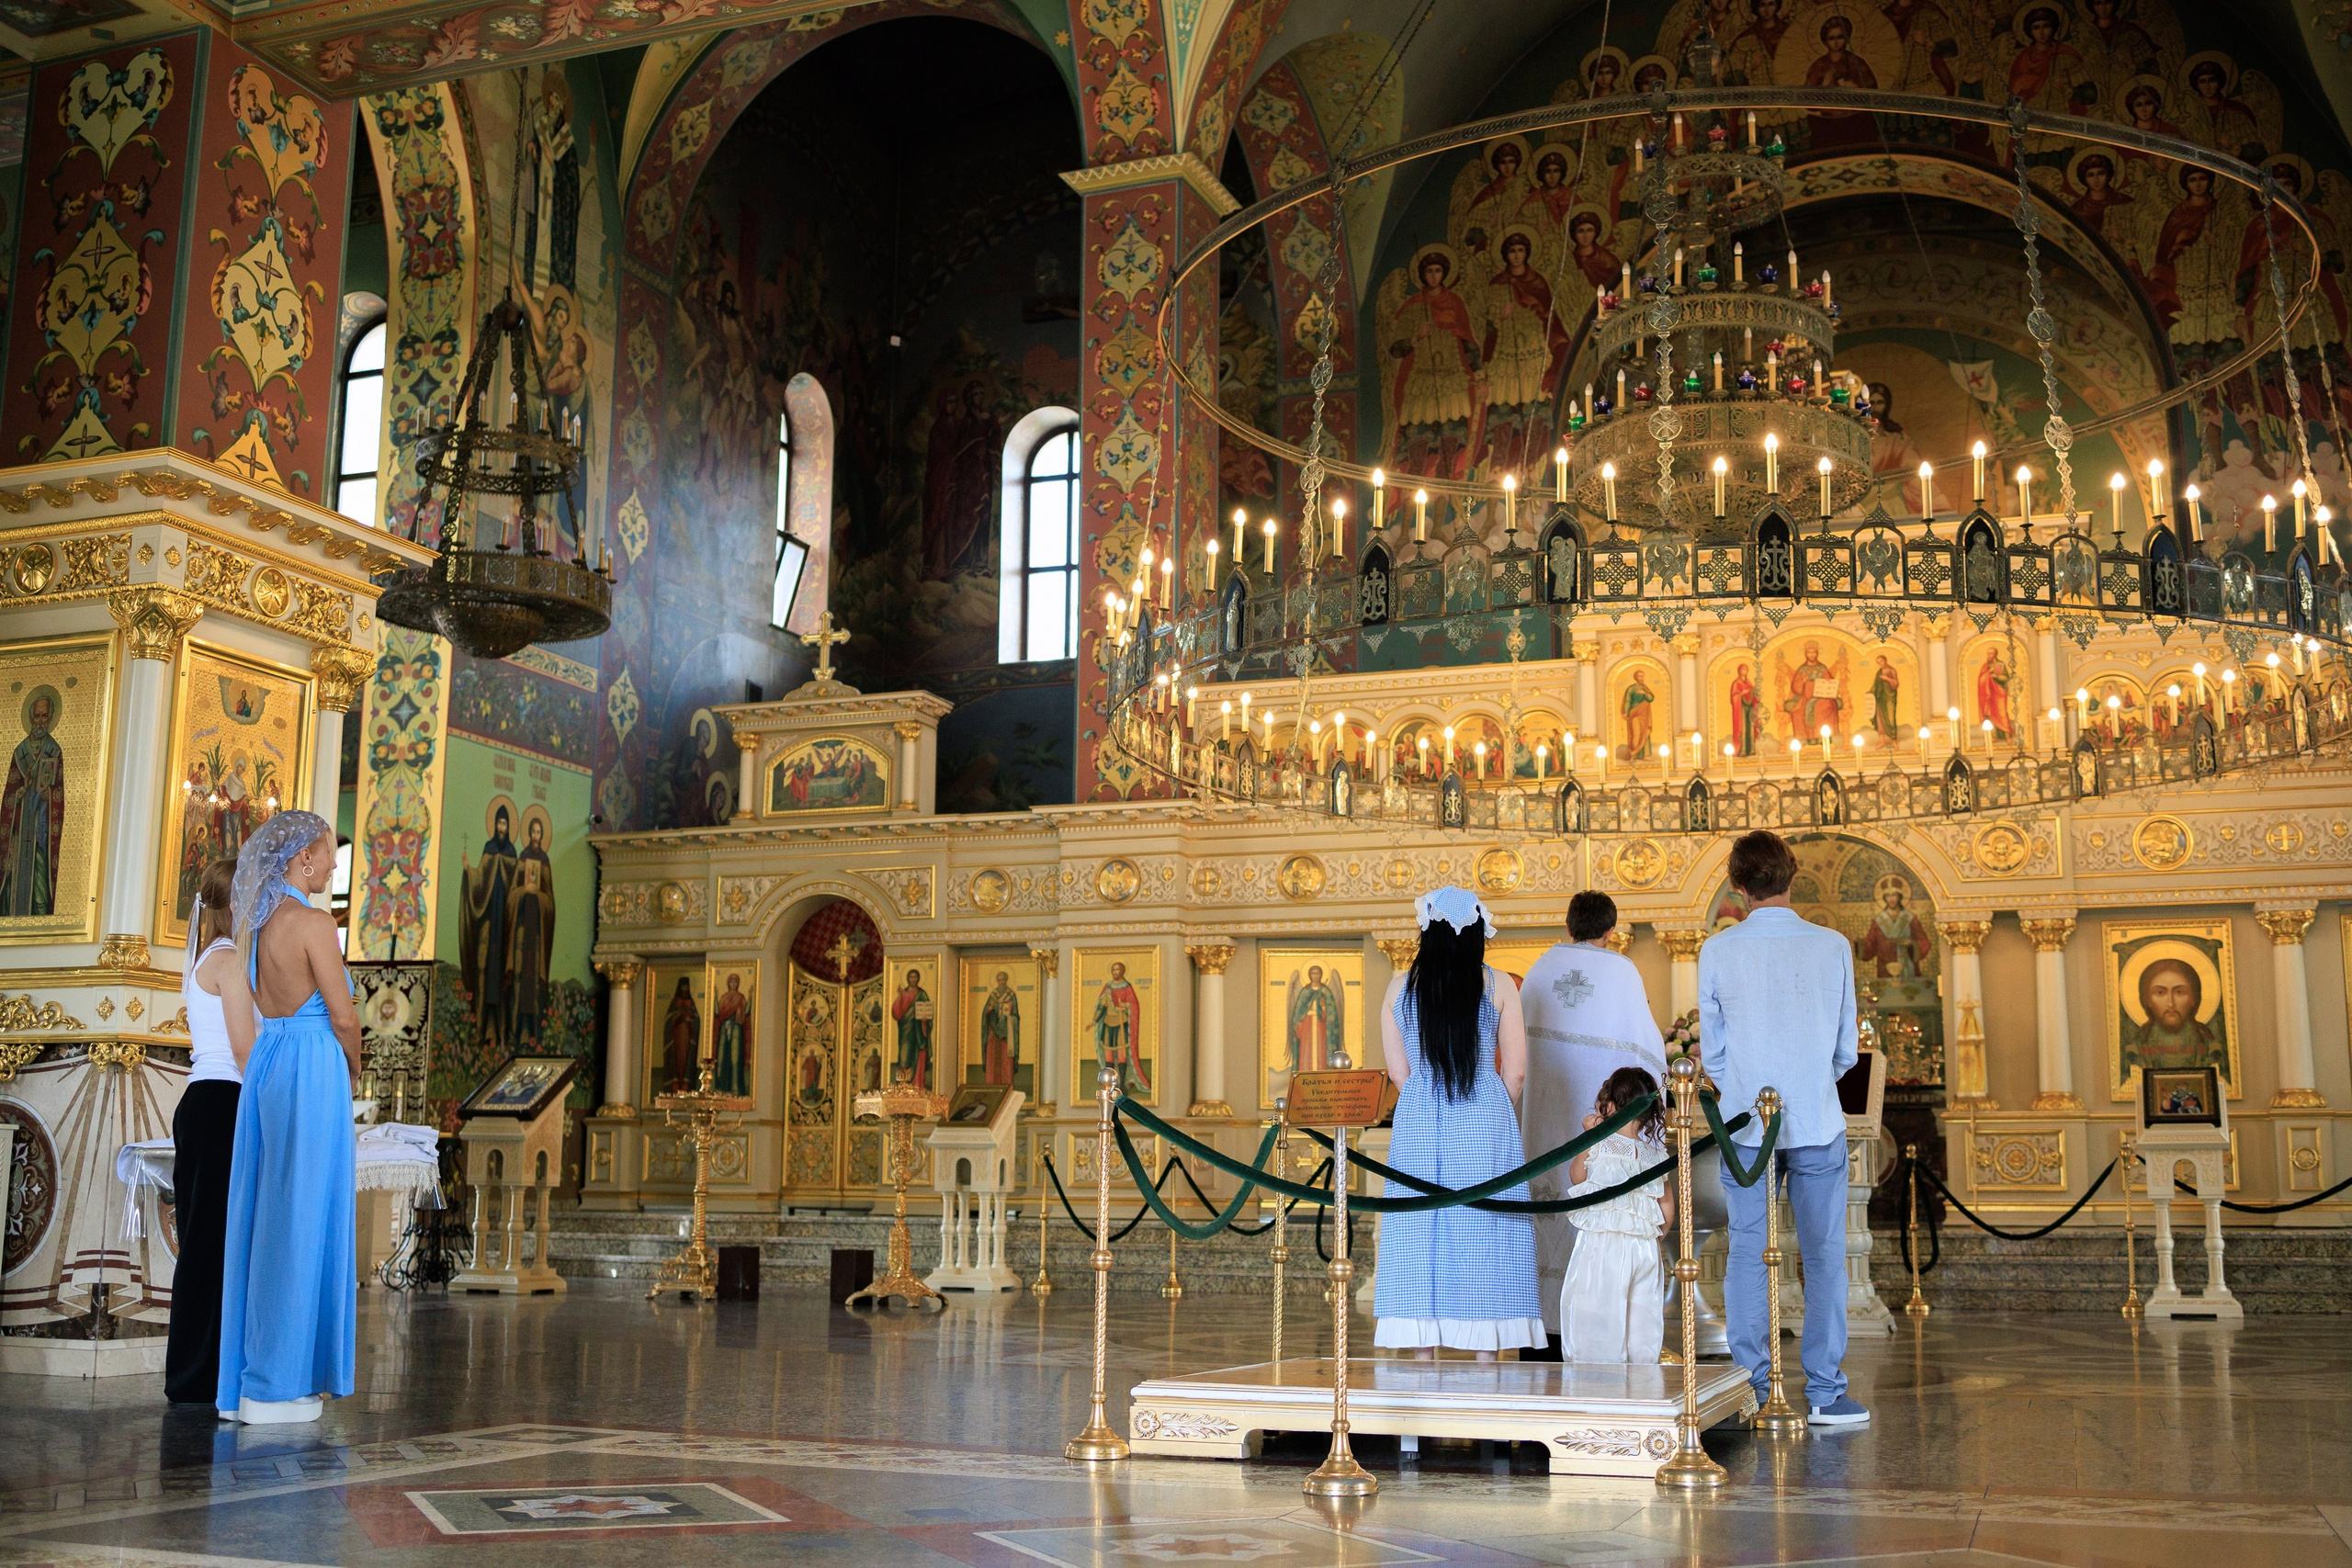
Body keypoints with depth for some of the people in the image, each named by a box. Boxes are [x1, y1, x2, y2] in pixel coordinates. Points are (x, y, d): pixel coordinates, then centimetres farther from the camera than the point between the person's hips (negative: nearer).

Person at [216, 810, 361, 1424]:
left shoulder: (255, 922, 11)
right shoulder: (314, 923, -13)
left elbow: (235, 1010, 17)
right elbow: (343, 1016, -13)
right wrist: (353, 1071, 8)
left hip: (264, 1065, 8)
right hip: (312, 1068, -8)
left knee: (261, 1217, 11)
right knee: (299, 1222, -3)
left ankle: (244, 1378, 17)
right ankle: (274, 1386, 1)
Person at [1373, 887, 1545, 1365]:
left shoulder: (1401, 986, 1)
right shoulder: (1498, 985, -3)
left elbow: (1398, 1070, 4)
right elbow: (1516, 1071, 0)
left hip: (1417, 1124, 1)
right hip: (1487, 1125, -1)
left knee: (1420, 1239, 5)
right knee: (1483, 1244, 3)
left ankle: (1423, 1356, 5)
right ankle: (1486, 1354, 3)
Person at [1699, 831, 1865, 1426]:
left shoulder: (1718, 951, -3)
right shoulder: (1833, 946, -2)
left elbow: (1713, 1051, 3)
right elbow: (1846, 1048, 5)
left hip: (1745, 1126, 0)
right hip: (1818, 1124, 0)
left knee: (1746, 1255, 6)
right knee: (1824, 1256, 5)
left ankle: (1752, 1390, 8)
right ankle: (1824, 1392, 6)